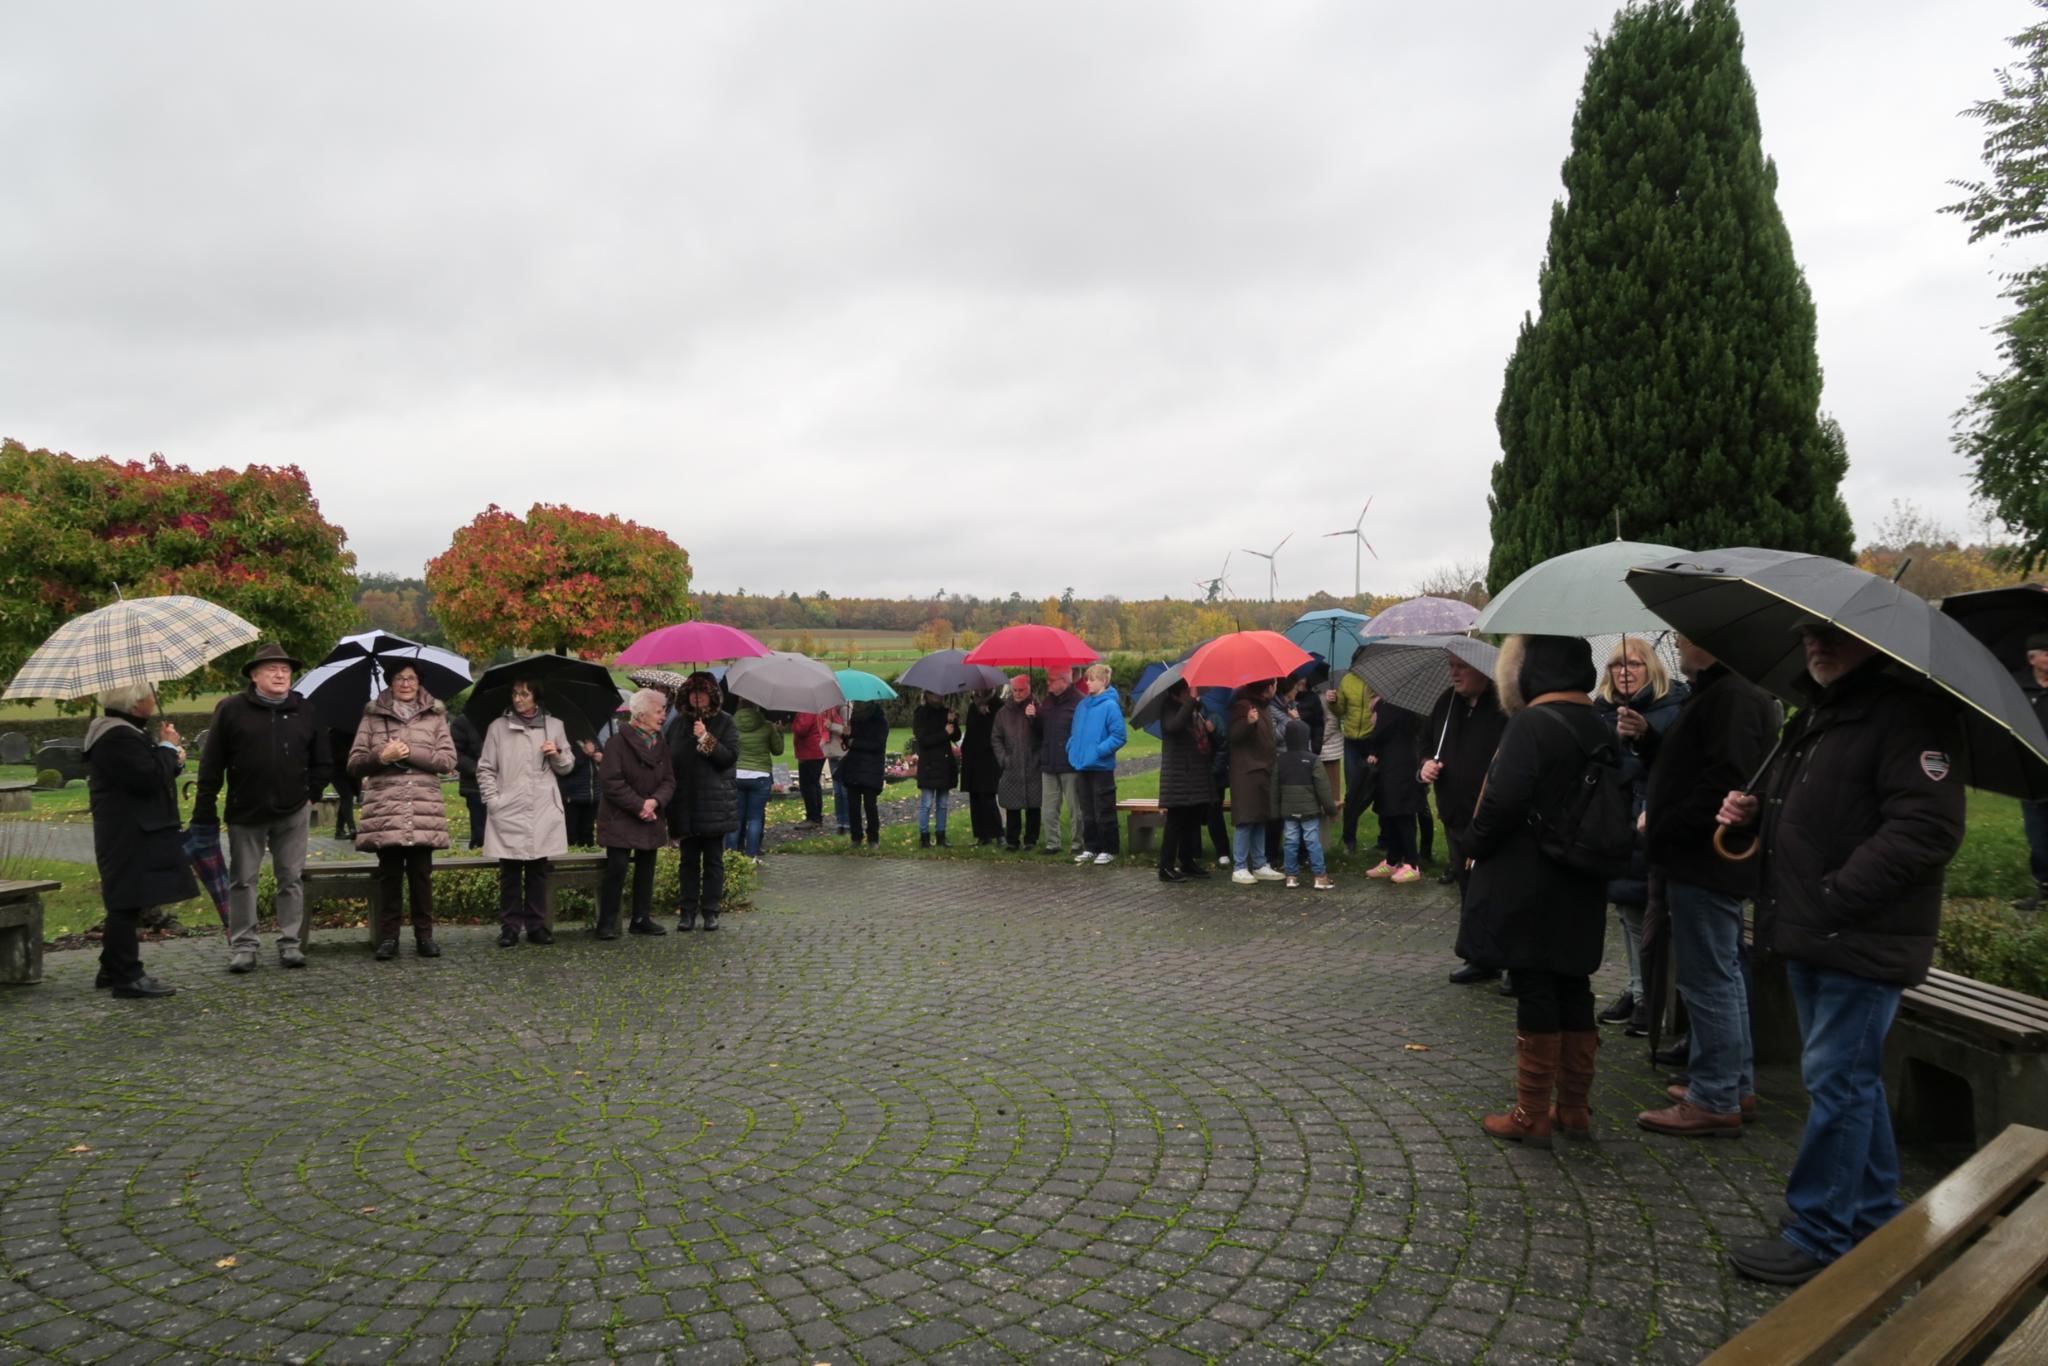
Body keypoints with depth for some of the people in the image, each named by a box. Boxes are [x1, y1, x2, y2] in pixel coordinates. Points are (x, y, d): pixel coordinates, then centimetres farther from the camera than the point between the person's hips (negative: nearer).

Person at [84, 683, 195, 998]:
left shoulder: (127, 731, 16)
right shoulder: (117, 737, -19)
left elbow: (150, 770, 23)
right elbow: (149, 778, -26)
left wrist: (171, 759, 2)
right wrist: (168, 747, -11)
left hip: (134, 833, 11)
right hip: (129, 838, -11)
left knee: (125, 904, 16)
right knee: (128, 904, -7)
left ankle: (112, 971, 25)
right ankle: (128, 977, -4)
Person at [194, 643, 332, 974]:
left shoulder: (304, 711, 6)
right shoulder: (231, 709, -1)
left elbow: (323, 760, 13)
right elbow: (211, 764, -2)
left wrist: (311, 794, 4)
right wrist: (205, 811, -4)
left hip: (292, 813, 2)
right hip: (245, 813, -1)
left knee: (291, 879, 5)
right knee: (243, 880, 5)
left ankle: (291, 944, 12)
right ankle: (242, 946, 12)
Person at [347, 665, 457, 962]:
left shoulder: (435, 716, 12)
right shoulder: (373, 717, 12)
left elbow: (448, 760, 3)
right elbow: (354, 764, 10)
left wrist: (411, 753, -8)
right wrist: (381, 757, -9)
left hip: (424, 810, 0)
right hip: (384, 810, 0)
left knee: (421, 873, 1)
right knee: (388, 873, 0)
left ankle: (424, 935, 10)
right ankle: (387, 937, 9)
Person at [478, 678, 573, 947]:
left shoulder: (554, 726, 10)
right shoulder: (498, 727, 5)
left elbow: (567, 766, 17)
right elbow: (485, 769, 7)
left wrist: (557, 755, -5)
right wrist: (493, 801, -3)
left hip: (543, 813, 2)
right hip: (509, 813, -1)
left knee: (538, 870, 6)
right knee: (510, 872, 0)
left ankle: (536, 925, 13)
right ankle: (510, 927, 7)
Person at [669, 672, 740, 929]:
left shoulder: (725, 722, 0)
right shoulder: (680, 723, 12)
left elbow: (731, 757, -10)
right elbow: (671, 759, 13)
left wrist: (706, 739, -20)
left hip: (715, 802, -3)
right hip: (686, 802, 3)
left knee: (713, 859, 2)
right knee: (689, 859, 6)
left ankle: (710, 911, 8)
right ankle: (687, 911, 11)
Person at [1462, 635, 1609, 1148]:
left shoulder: (1530, 725, -17)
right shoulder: (1599, 727, 8)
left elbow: (1502, 802, -23)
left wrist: (1474, 843, -6)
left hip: (1526, 887, -7)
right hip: (1581, 889, 7)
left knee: (1534, 992, -1)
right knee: (1574, 988, 14)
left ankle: (1530, 1116, 7)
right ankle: (1574, 1108, 24)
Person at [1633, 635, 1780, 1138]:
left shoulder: (1732, 697, -19)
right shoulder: (1714, 691, 16)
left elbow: (1723, 786, -26)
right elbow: (1687, 763, 21)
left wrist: (1660, 829, -17)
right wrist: (1647, 736, 6)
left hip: (1706, 864, -11)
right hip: (1711, 862, 11)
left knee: (1708, 981, -4)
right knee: (1723, 976, 19)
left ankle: (1715, 1101, 4)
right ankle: (1737, 1086, 30)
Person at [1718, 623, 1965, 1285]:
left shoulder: (1908, 715, -14)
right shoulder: (1811, 720, 16)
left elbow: (1926, 831, -23)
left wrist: (1836, 897, -23)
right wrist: (1751, 813, 6)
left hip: (1864, 944, -9)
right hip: (1811, 938, 9)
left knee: (1836, 1081, -3)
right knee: (1852, 1078, 19)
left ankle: (1819, 1235, 8)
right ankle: (1875, 1213, 33)